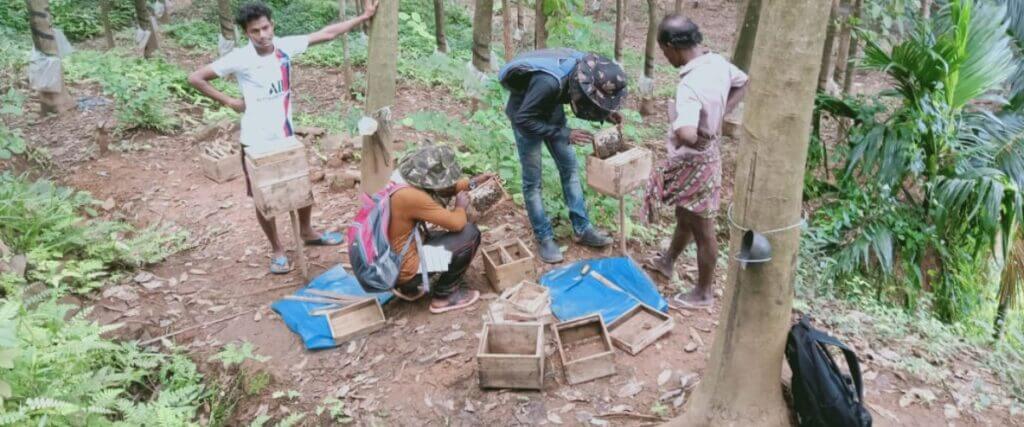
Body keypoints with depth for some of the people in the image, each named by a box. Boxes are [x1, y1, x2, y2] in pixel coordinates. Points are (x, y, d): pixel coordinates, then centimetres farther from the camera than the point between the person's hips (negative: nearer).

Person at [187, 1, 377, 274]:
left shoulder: (285, 47, -5)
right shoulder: (239, 58, -15)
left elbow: (327, 33, -1)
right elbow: (196, 78, -8)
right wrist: (229, 101, -8)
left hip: (286, 137, 4)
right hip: (256, 142, -4)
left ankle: (306, 232, 42)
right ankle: (277, 250, 27)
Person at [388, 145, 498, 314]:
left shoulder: (403, 181, -2)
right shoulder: (410, 196, -29)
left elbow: (438, 189, 17)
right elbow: (456, 223, -23)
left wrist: (471, 183, 13)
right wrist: (461, 206, -2)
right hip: (404, 273, -9)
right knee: (470, 233, -9)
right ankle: (444, 295, 4)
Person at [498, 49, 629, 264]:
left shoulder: (584, 70, -20)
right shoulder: (549, 82, -41)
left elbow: (582, 105, 0)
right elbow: (523, 119, -31)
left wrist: (606, 114, -18)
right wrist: (565, 134, -33)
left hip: (551, 109, 7)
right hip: (526, 114, -7)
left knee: (569, 167, 8)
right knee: (532, 180, 0)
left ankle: (582, 229, 18)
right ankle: (544, 237, 13)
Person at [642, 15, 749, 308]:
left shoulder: (690, 86, -34)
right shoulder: (718, 62, -6)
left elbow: (686, 136, -48)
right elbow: (742, 84, 16)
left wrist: (673, 115, -27)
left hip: (693, 166, -9)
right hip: (705, 158, 9)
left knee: (702, 231, 10)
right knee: (684, 217, 29)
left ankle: (703, 293, 30)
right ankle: (667, 262, 52)